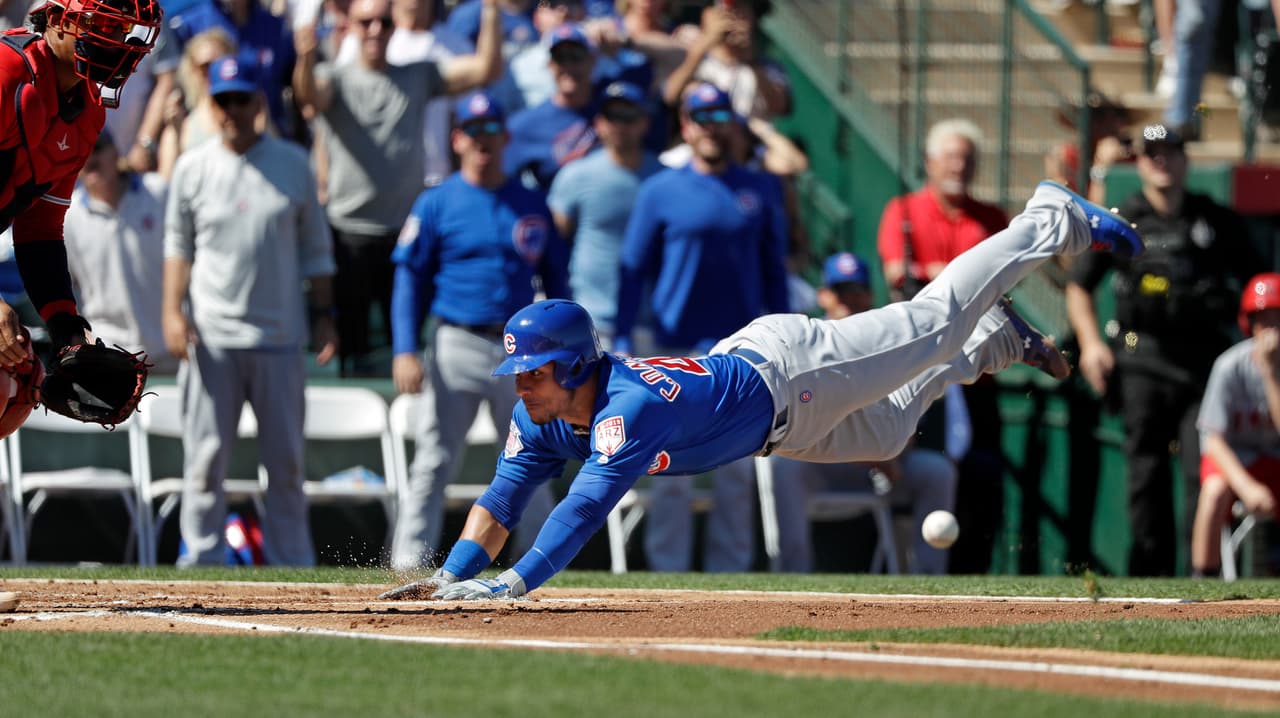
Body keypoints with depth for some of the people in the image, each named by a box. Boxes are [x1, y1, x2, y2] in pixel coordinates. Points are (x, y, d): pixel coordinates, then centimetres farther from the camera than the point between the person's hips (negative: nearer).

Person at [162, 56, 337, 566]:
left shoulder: (293, 164, 6)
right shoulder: (192, 169, 5)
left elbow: (315, 248, 11)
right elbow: (178, 246, 10)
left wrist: (324, 315, 6)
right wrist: (172, 311, -1)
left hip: (279, 336, 1)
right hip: (210, 335, -1)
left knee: (285, 457, 4)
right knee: (205, 453, -4)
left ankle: (292, 563, 11)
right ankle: (201, 559, 0)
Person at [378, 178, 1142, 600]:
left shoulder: (629, 406, -41)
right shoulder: (541, 421, -18)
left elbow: (588, 505, -51)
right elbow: (502, 500, -17)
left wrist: (517, 582, -59)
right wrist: (455, 574, -33)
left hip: (788, 364, -7)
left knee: (932, 321, 8)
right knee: (882, 435, 28)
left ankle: (1054, 222, 27)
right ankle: (996, 341, 49)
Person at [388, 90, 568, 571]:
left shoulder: (532, 204, 10)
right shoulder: (436, 204, 2)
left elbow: (556, 281, 13)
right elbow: (410, 279, 0)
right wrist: (405, 351, -11)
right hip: (457, 346, -2)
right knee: (434, 463, -5)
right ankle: (408, 564, -5)